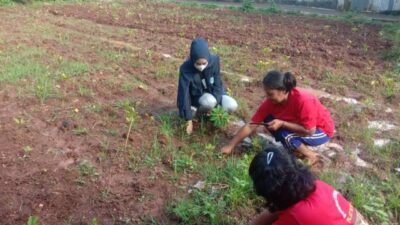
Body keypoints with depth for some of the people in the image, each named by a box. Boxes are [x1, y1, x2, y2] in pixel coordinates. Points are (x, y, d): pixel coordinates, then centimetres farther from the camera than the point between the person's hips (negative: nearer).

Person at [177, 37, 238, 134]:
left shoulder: (214, 61, -23)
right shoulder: (186, 69, -29)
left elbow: (217, 85, -13)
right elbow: (184, 95, -27)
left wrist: (216, 104, -22)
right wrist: (189, 120, -27)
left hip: (214, 93, 3)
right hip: (197, 97, -3)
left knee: (232, 106, -23)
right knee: (209, 102, -36)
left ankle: (209, 114, 5)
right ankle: (197, 113, -3)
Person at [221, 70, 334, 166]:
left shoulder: (303, 101, -35)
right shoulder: (271, 101, -18)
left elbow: (309, 131, -30)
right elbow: (251, 125, -16)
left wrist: (282, 124, -32)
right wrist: (230, 146, -19)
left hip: (322, 130, -6)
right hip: (299, 125, 6)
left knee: (286, 136, -30)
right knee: (269, 120, -12)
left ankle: (312, 157, -5)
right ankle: (294, 147, 1)